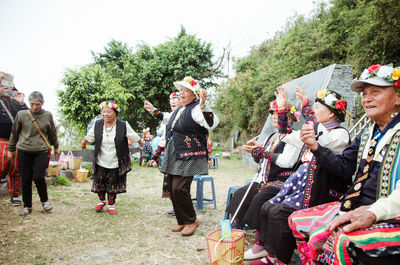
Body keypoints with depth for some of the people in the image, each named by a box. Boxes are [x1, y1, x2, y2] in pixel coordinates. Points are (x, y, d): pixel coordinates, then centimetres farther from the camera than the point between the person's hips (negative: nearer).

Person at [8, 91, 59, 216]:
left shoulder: (48, 115, 1)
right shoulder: (21, 114, -1)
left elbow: (53, 133, 13)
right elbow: (14, 133, 9)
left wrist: (56, 147, 21)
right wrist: (11, 149, 14)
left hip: (41, 151, -1)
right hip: (24, 151, 1)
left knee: (38, 177, -8)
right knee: (26, 179, 5)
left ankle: (44, 200, 17)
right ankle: (27, 206, 22)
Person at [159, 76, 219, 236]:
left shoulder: (196, 109, -9)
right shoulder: (178, 110, 18)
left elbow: (212, 124, -27)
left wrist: (203, 105, -36)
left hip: (188, 156, -9)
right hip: (173, 157, 9)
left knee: (179, 188, -15)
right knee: (173, 189, 9)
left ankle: (191, 220, 7)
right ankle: (182, 221, 24)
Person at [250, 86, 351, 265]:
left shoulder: (340, 133, -7)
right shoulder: (314, 131, 18)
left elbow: (324, 142, -30)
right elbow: (287, 136, 27)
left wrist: (307, 107, -25)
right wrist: (282, 108, 22)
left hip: (317, 189, -8)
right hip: (300, 181, 8)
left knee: (279, 212, -23)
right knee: (267, 208, -4)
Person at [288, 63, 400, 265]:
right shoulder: (366, 136, 16)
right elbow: (344, 168, 16)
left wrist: (373, 212, -31)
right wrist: (315, 146, 5)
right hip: (356, 208, 8)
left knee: (342, 240, -36)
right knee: (297, 220, 1)